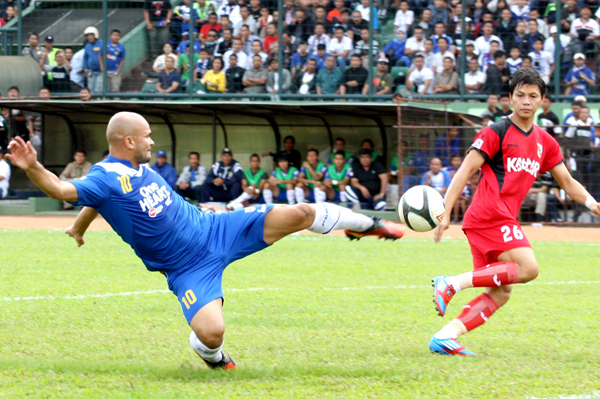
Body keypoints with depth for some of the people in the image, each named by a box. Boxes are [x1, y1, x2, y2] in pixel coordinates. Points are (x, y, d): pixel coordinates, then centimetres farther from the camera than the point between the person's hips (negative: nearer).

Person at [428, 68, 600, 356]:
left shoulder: (545, 142, 17)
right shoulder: (496, 133, -3)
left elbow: (567, 182, 22)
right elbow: (464, 172, -7)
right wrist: (445, 213, -14)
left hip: (504, 219, 8)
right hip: (490, 214, -8)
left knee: (500, 292, 2)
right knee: (527, 268, -21)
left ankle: (445, 336, -2)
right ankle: (453, 283, -19)